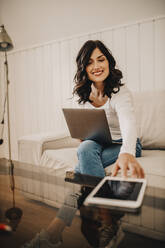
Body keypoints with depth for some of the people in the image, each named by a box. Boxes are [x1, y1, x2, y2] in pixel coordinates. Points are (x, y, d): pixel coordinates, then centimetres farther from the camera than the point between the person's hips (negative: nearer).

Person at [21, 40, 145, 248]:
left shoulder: (120, 93, -19)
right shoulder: (86, 93, 1)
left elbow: (128, 125, -39)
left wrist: (127, 154, -59)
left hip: (125, 145, -5)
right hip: (97, 145, 5)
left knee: (86, 152, -32)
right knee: (86, 148, -31)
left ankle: (57, 228, -30)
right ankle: (106, 218, -32)